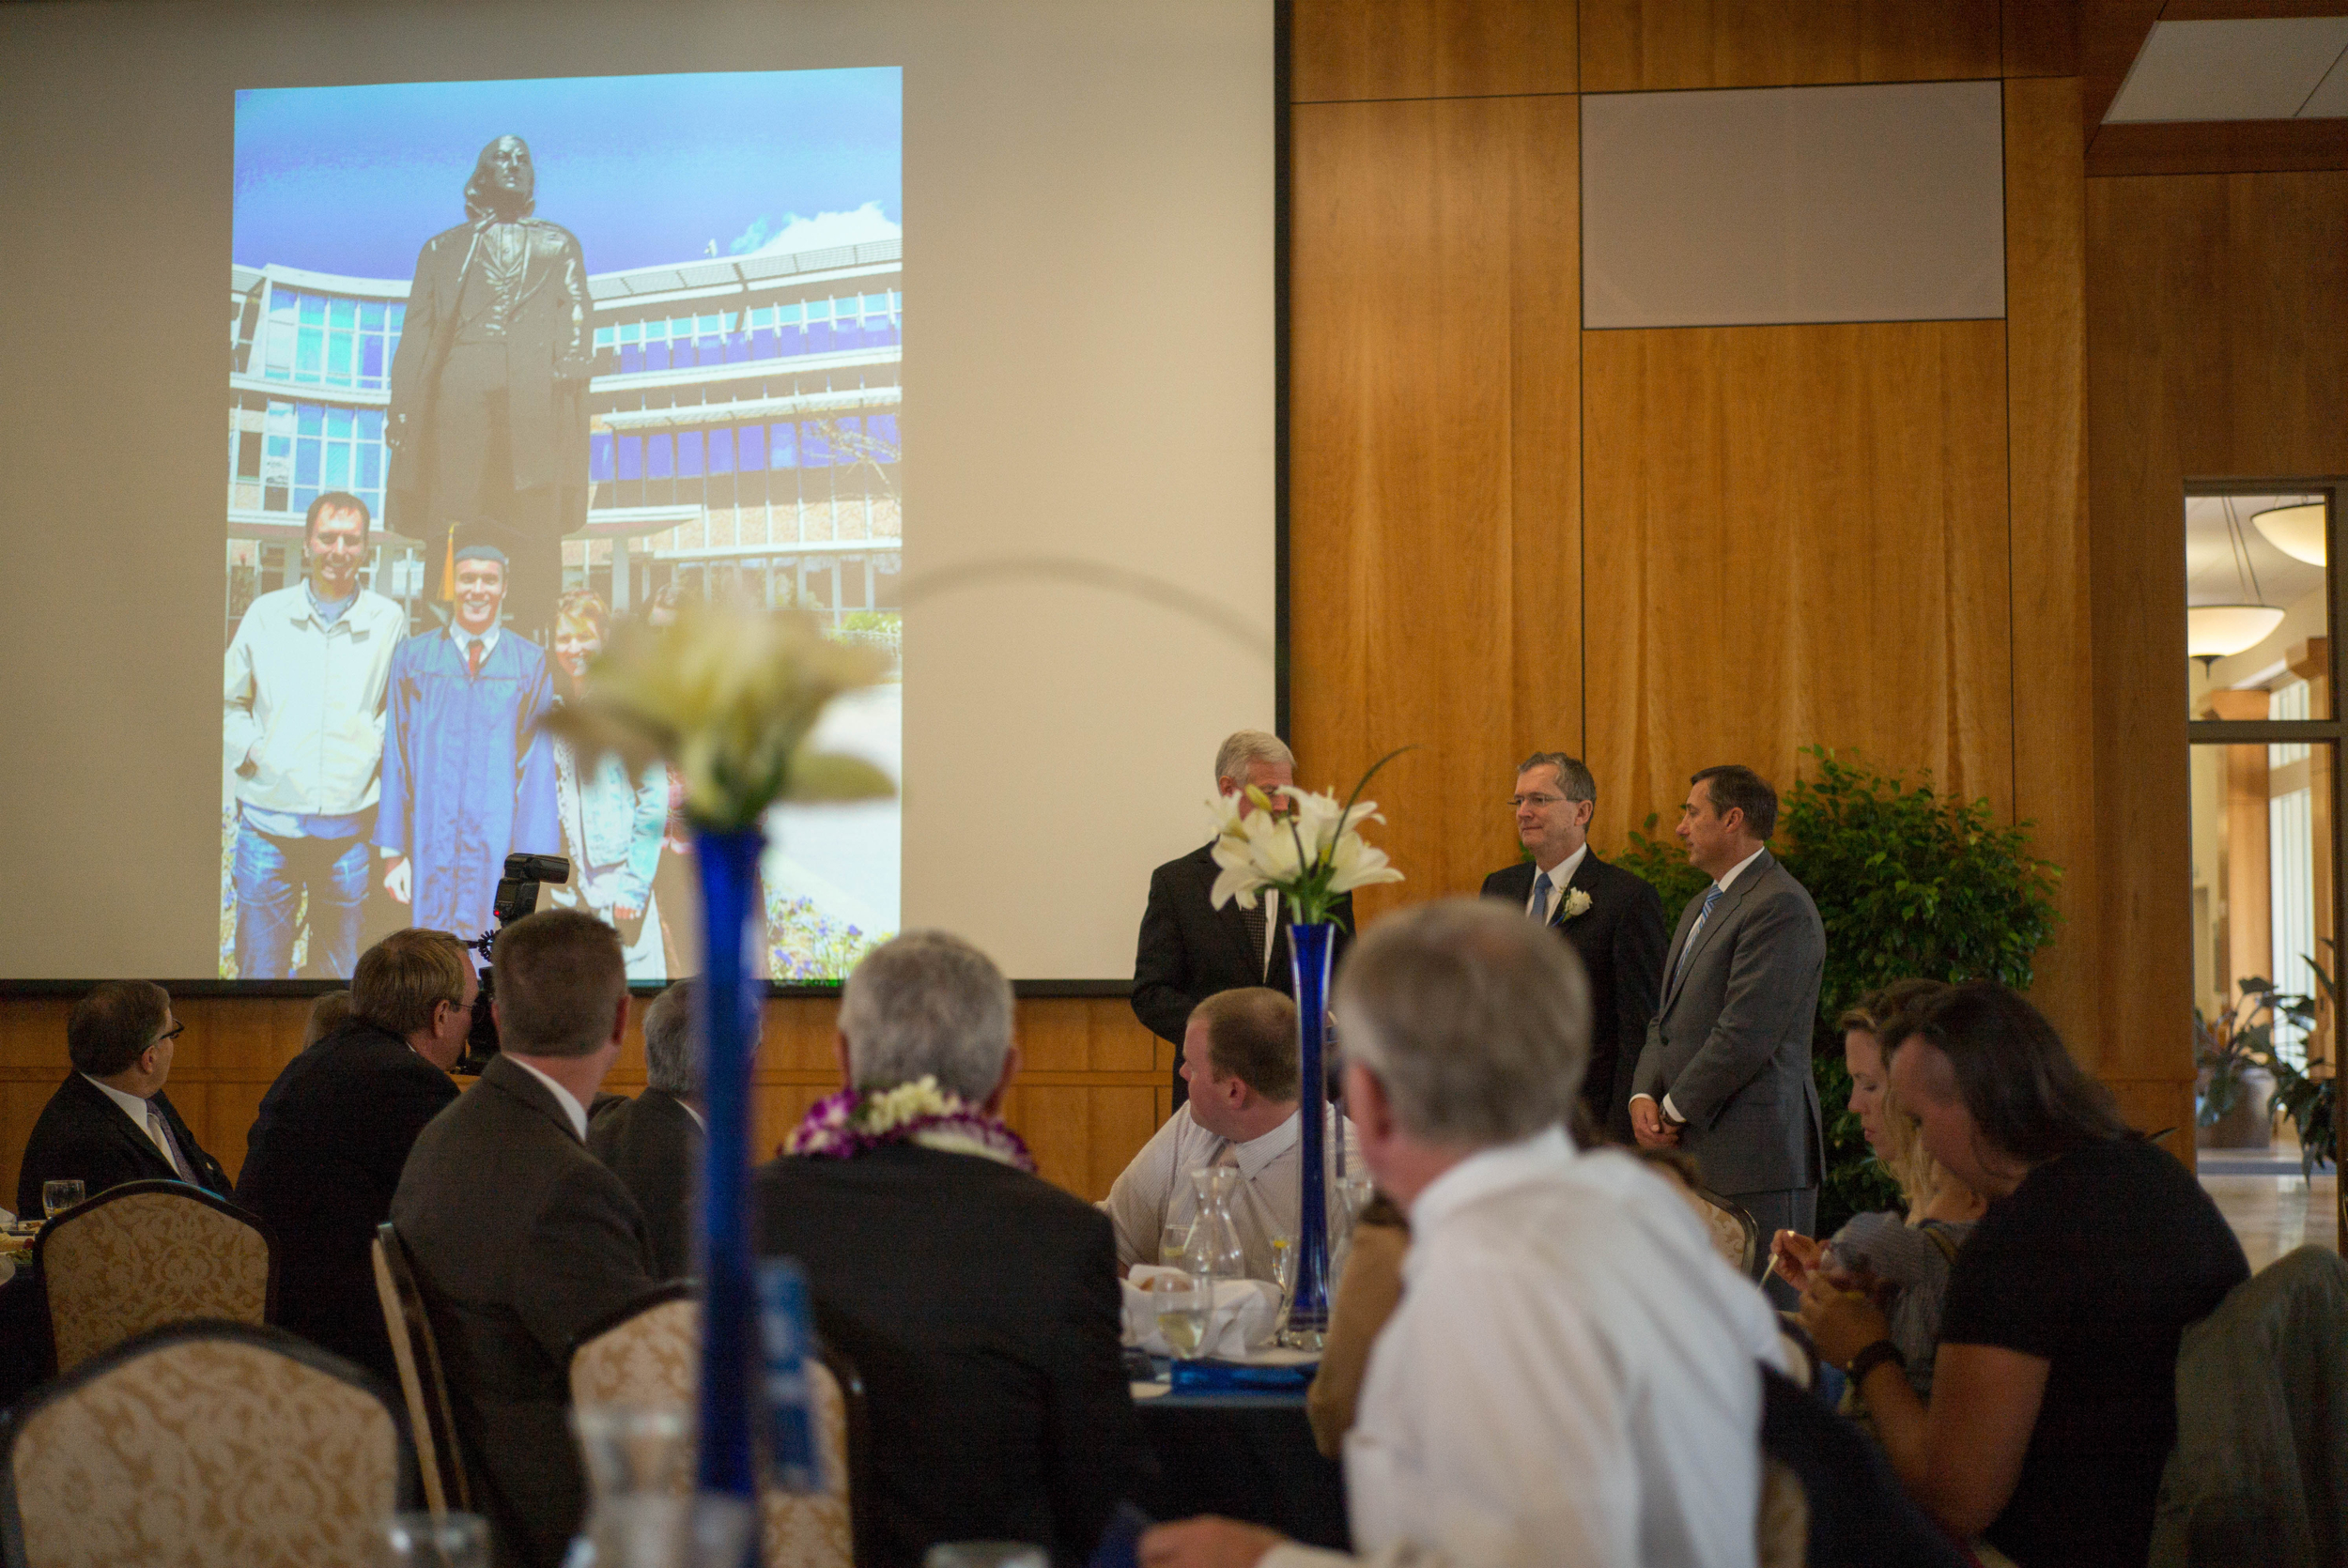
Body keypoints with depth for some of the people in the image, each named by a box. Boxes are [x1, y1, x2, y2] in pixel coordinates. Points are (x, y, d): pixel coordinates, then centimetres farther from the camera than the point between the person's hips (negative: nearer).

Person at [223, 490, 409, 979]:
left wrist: (378, 751, 1)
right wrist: (249, 751, 0)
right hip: (269, 823, 0)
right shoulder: (266, 614, 6)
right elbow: (229, 701, 15)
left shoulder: (389, 621, 4)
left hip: (349, 825, 0)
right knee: (259, 970, 0)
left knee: (341, 972, 6)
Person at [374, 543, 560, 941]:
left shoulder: (531, 662, 5)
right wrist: (393, 850, 0)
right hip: (430, 845, 1)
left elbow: (539, 763, 2)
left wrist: (531, 861, -5)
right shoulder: (413, 657, 8)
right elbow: (395, 757, 7)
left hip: (498, 843, -1)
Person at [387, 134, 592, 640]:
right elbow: (418, 330, 18)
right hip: (459, 387, 0)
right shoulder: (443, 248, 27)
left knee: (538, 521, -12)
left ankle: (536, 642, -14)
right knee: (453, 519, -11)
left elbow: (577, 311, 13)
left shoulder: (559, 244, 28)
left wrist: (574, 358, -9)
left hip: (538, 391, 0)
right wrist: (402, 407, 4)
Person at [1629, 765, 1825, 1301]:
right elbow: (1668, 1019, 21)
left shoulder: (1780, 907, -12)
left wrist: (1675, 1111, -10)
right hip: (1692, 1149, 9)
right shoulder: (1700, 908, 21)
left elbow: (1745, 1035, -18)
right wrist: (1644, 1096, 3)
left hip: (1753, 1156, -9)